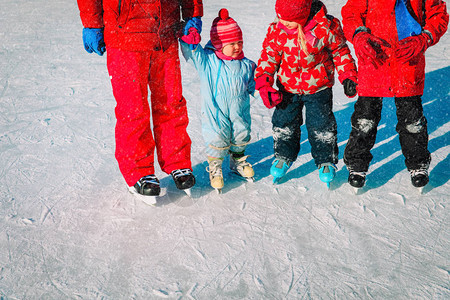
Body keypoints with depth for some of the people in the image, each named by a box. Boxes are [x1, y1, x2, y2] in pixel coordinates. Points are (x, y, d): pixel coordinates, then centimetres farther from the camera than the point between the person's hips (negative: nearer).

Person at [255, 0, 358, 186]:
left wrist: (347, 76, -8)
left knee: (321, 126, 5)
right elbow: (268, 57, -3)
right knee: (283, 123, 11)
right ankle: (284, 156, 35)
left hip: (318, 88, -2)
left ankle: (326, 161, 26)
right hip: (287, 87, 3)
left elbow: (340, 52, -3)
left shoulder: (325, 27, -19)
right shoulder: (276, 30, -12)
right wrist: (264, 83, -13)